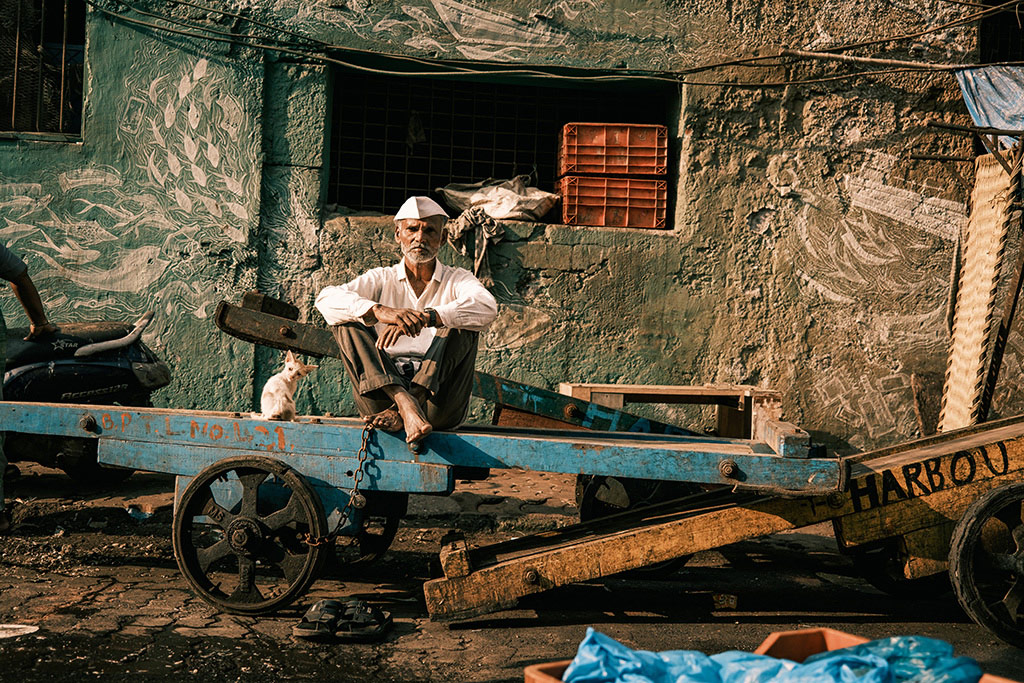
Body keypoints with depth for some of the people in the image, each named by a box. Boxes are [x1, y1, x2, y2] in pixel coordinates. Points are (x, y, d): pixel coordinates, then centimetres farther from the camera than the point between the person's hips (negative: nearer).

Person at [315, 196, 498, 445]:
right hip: (382, 393, 1)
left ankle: (400, 411, -37)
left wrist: (424, 318, -29)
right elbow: (327, 299, -6)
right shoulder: (381, 280, 15)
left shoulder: (457, 280, 13)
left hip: (438, 403, -1)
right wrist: (379, 311, -26)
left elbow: (486, 306, -14)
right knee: (346, 319, -13)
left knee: (465, 324, -19)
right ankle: (405, 404, -38)